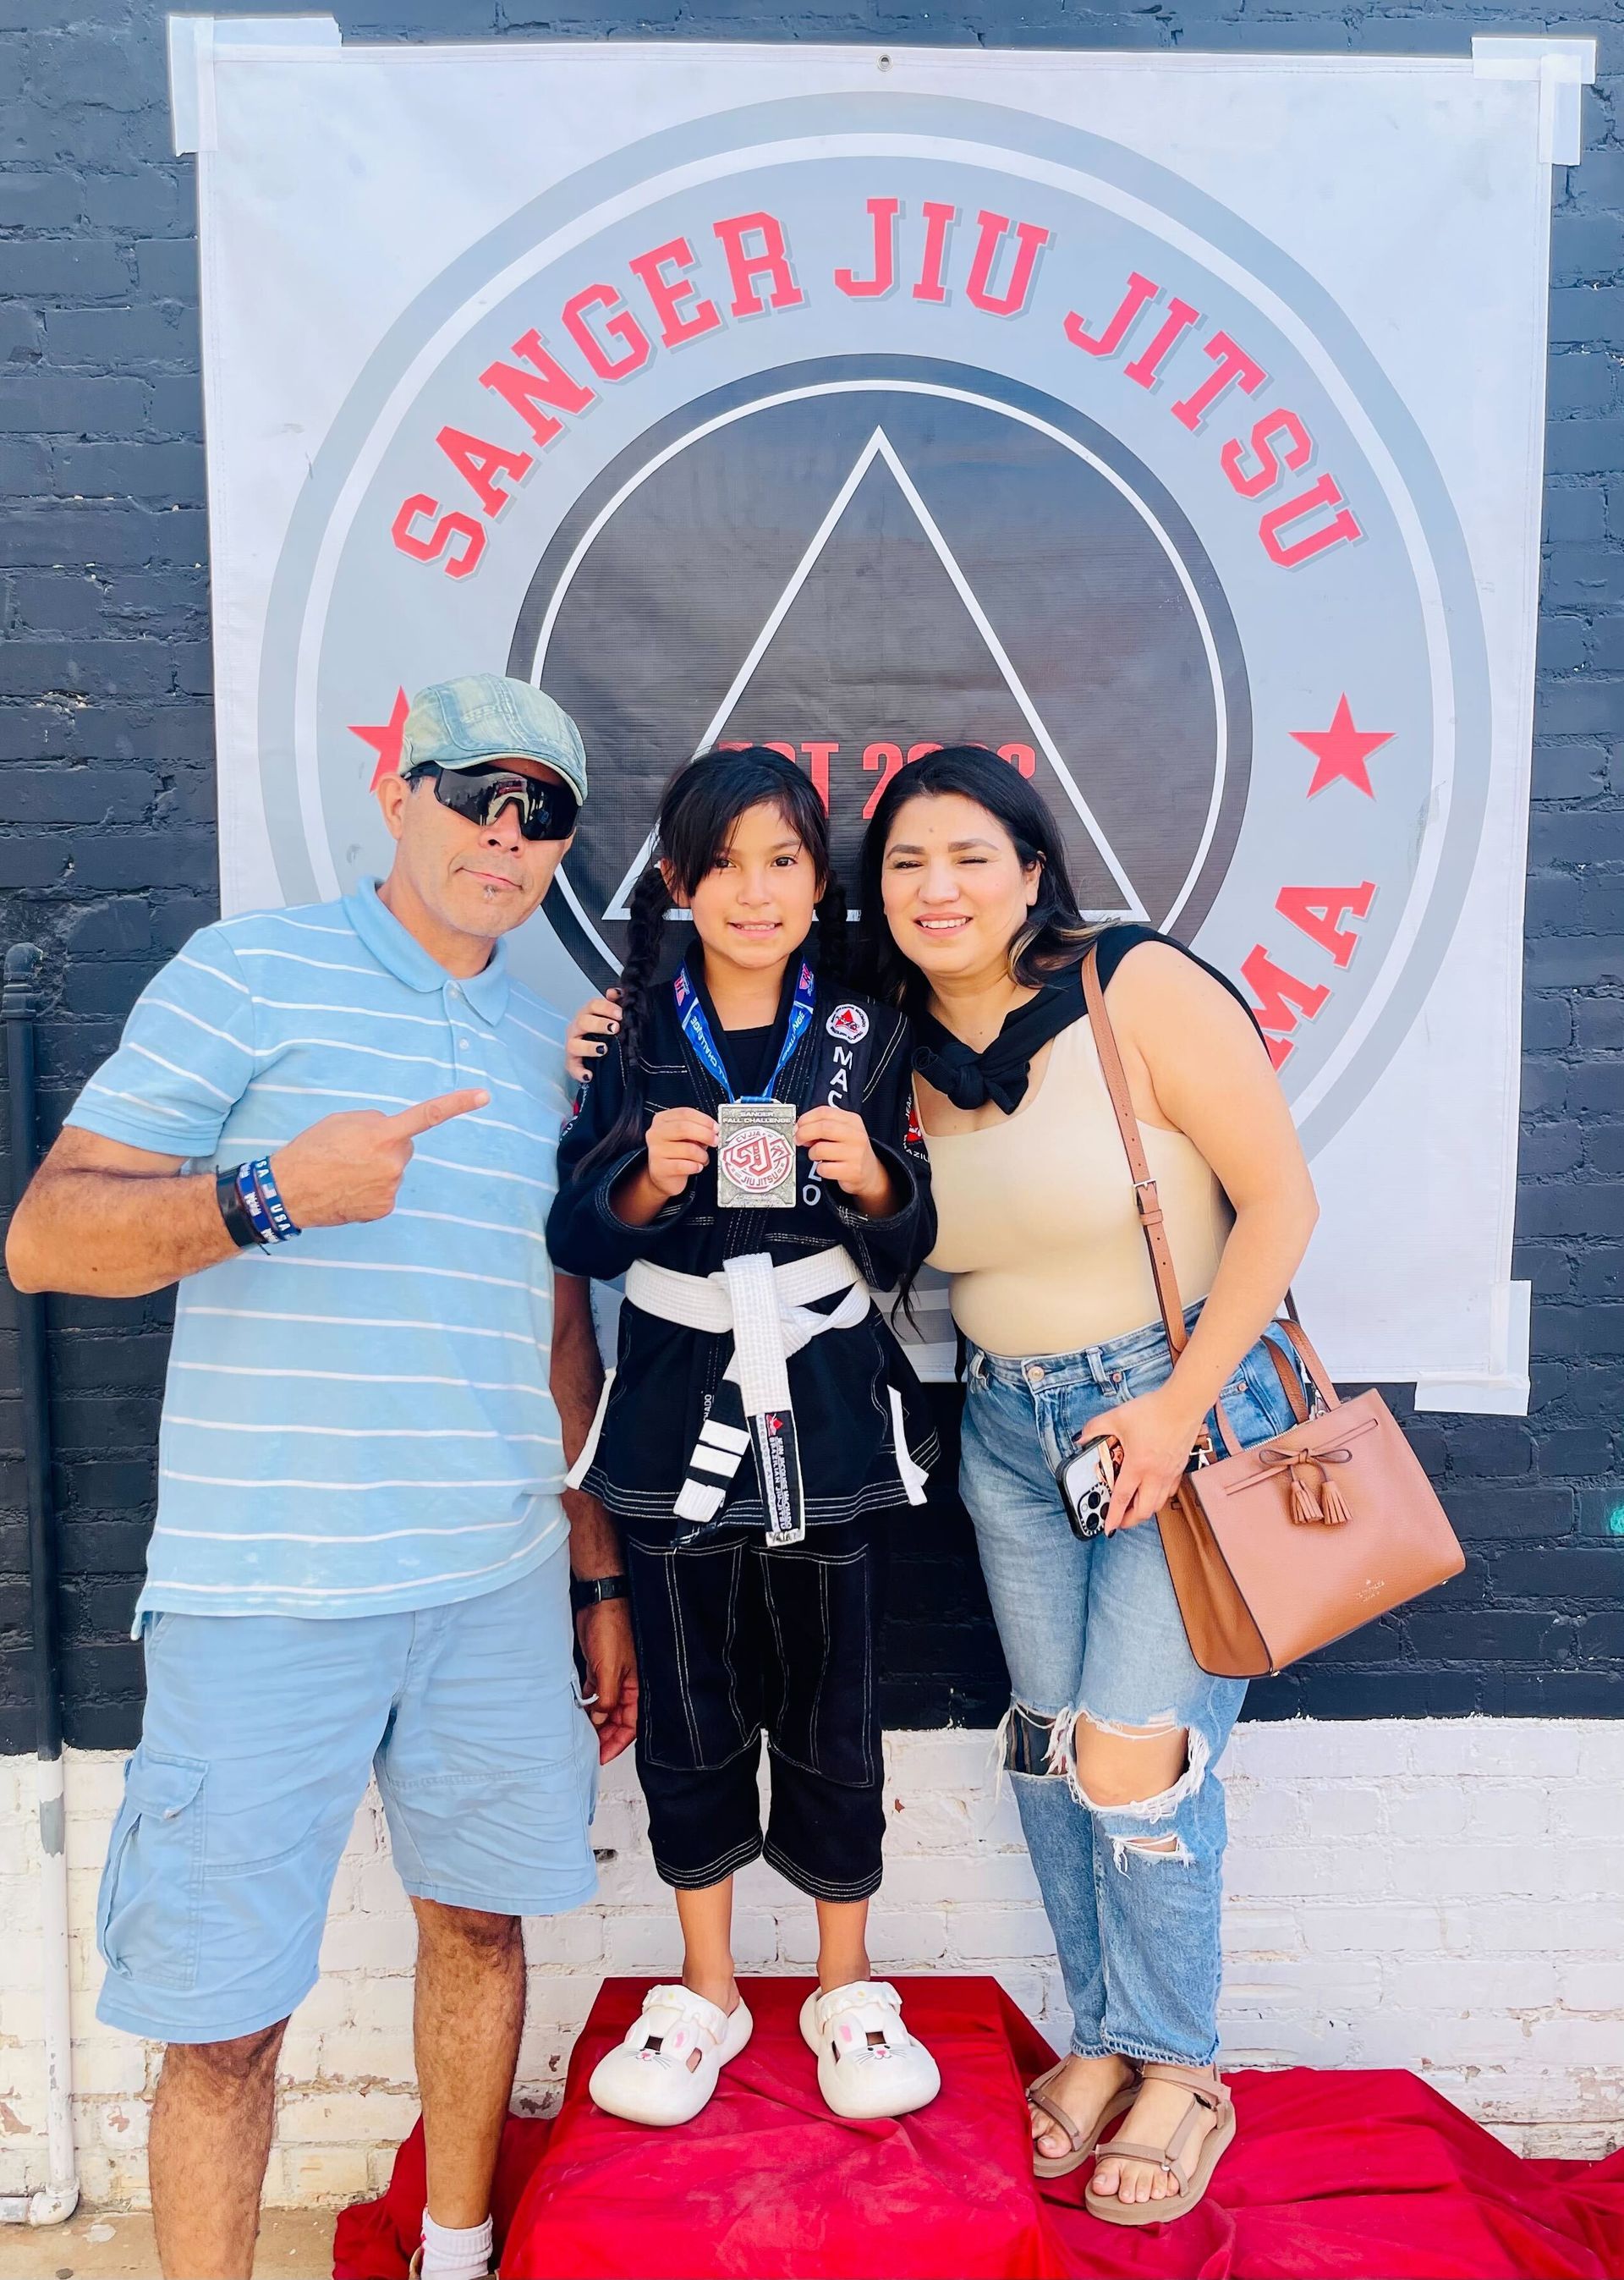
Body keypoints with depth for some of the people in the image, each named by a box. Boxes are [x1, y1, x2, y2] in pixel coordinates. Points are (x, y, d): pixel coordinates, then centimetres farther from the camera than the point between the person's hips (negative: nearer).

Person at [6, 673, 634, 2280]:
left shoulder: (550, 1048, 12)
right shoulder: (252, 973, -3)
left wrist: (602, 1582, 17)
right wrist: (270, 1192, -26)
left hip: (502, 1588, 5)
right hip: (266, 1601, -5)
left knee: (481, 1919, 16)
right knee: (224, 2011, 4)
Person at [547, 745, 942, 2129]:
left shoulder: (864, 1037, 0)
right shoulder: (632, 1037, 0)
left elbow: (908, 1250, 2)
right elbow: (578, 1241, -1)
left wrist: (871, 1179, -18)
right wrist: (647, 1179, -20)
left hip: (828, 1406, 0)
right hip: (679, 1406, 1)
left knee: (832, 1708, 8)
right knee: (688, 1712, 11)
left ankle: (847, 1989, 32)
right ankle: (707, 1993, 33)